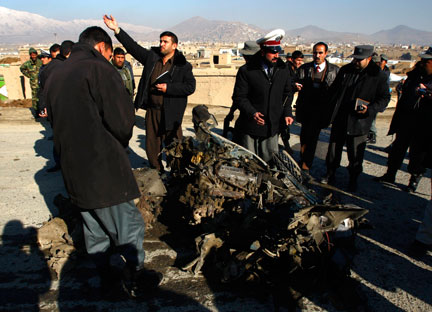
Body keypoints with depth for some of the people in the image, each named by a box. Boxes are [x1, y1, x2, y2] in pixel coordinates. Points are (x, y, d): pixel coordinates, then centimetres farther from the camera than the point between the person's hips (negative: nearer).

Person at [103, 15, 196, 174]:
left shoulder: (183, 65, -2)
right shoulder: (151, 57, 8)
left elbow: (190, 87, -8)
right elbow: (132, 46, 6)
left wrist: (168, 88, -15)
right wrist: (117, 30, -2)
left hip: (171, 113, -4)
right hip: (152, 110, 4)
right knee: (152, 146, 12)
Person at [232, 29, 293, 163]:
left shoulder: (283, 70, 6)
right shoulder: (246, 71, -8)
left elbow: (287, 94, 17)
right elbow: (239, 97, -8)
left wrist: (287, 113, 3)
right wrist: (252, 113, -22)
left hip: (273, 127, 4)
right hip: (250, 127, -3)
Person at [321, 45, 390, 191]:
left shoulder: (378, 75, -7)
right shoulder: (344, 70, 5)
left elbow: (384, 98, -3)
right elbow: (333, 90, 17)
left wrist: (370, 109, -20)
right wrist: (331, 107, 7)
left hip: (359, 122, -4)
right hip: (339, 119, 4)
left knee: (355, 155, 7)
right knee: (334, 149, 15)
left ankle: (353, 180, 26)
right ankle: (330, 174, 33)